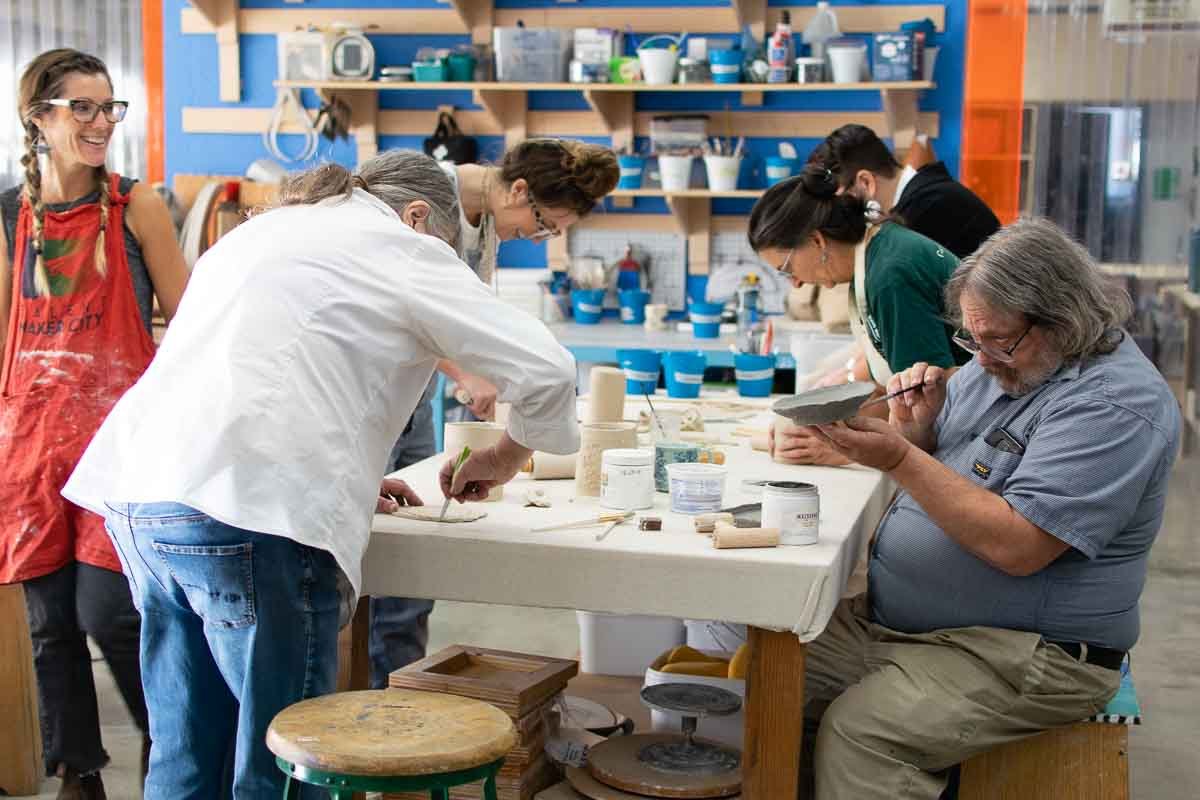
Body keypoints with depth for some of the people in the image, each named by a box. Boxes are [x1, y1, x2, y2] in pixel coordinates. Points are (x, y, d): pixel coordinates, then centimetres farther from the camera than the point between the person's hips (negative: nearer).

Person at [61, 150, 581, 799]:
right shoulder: (403, 248, 5)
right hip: (244, 511, -8)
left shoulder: (259, 232, 28)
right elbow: (544, 370, 0)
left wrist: (348, 476, 31)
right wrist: (505, 456, 19)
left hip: (137, 492, 8)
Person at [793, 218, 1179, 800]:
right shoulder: (1005, 361, 9)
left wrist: (901, 460, -27)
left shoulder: (1112, 403, -19)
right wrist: (915, 424, -6)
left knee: (858, 731, -27)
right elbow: (932, 465, 17)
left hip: (1027, 657, -9)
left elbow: (1017, 547, -28)